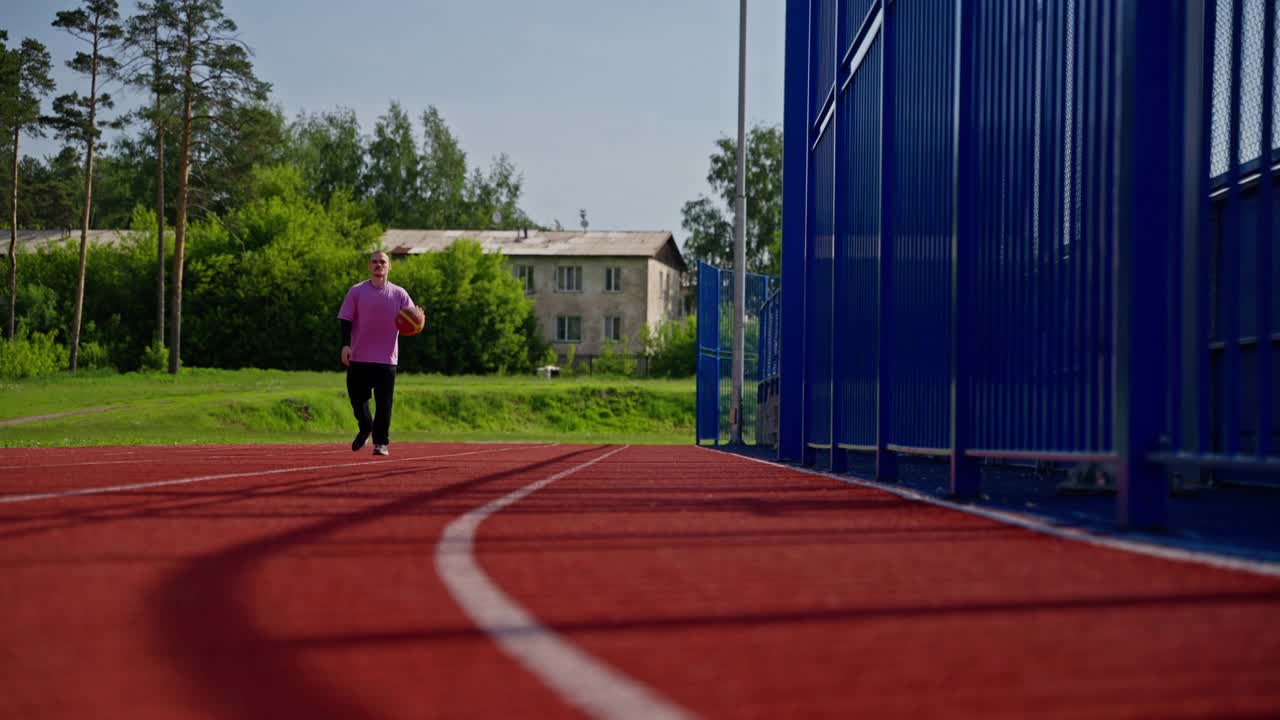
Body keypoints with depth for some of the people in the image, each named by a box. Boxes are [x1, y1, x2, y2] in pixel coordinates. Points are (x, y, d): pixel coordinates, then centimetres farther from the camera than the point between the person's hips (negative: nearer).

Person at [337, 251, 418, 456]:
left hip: (386, 357, 0)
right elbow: (345, 319, 2)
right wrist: (346, 344, -10)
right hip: (359, 356, 0)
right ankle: (365, 429, 30)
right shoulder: (356, 291, 5)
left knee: (384, 402, -3)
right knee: (357, 397, 4)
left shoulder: (399, 294, 6)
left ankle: (381, 442, 6)